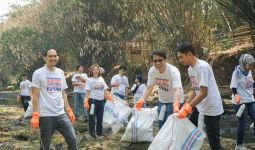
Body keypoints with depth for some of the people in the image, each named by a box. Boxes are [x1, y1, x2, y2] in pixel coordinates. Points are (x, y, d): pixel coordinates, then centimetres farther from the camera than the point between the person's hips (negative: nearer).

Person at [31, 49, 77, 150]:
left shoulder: (60, 72, 12)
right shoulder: (38, 73, -5)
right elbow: (35, 96, -7)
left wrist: (69, 110, 13)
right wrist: (35, 115, -12)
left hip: (61, 114, 5)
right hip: (45, 115, -5)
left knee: (72, 139, 0)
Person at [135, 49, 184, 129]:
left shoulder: (173, 71, -28)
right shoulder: (152, 71, -12)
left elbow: (176, 90, -39)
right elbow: (149, 88, -4)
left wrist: (176, 105, -55)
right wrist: (141, 100, -21)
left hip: (174, 101, -6)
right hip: (162, 101, 6)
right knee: (161, 125, 12)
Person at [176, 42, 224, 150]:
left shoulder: (203, 66, -21)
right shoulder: (190, 69, 7)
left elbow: (203, 93, -25)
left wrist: (187, 108, -25)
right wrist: (185, 106, 5)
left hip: (211, 109, -9)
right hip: (199, 107, 9)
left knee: (213, 141, -4)